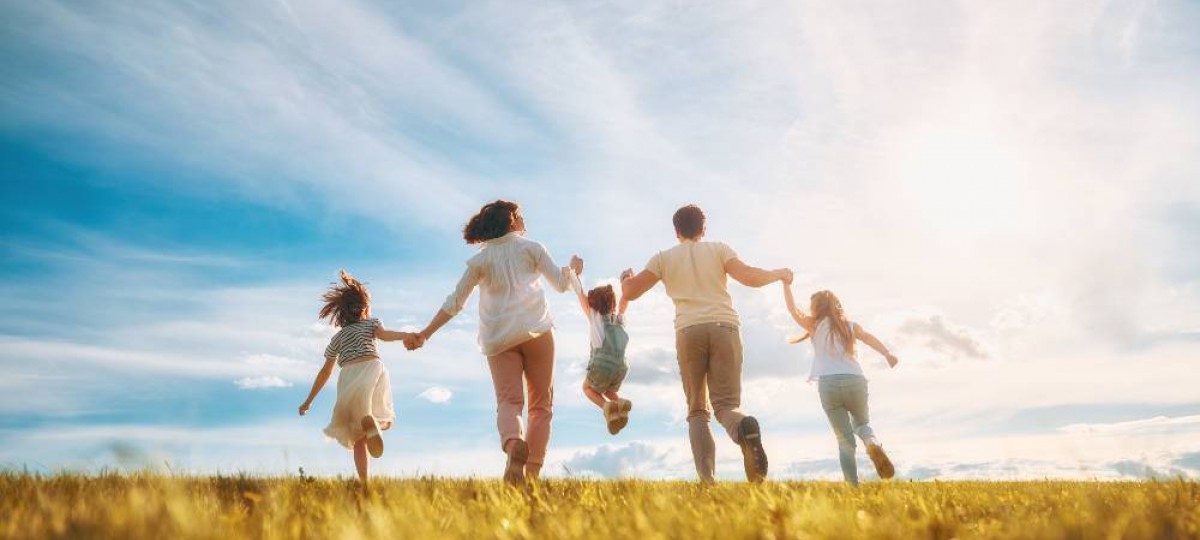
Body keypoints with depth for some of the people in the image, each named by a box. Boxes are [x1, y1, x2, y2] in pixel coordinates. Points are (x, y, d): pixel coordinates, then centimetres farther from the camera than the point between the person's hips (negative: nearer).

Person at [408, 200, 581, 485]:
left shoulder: (479, 260, 16)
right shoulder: (531, 247, 13)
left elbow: (454, 303, 11)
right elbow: (561, 284, 16)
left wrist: (425, 333, 16)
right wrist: (573, 268, 37)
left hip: (499, 338, 1)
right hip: (536, 330, -1)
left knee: (508, 400, -7)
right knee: (541, 403, 5)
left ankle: (513, 444, -40)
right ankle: (533, 471, -6)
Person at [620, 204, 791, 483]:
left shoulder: (664, 257, 17)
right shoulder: (719, 249, 15)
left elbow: (630, 292, 14)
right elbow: (748, 277, 0)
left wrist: (625, 280, 38)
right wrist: (779, 274, 19)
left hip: (689, 331, 0)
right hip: (724, 327, 0)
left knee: (698, 411, 9)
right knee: (725, 403, 1)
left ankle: (706, 479, -12)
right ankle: (745, 428, -37)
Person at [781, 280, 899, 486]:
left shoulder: (814, 325, 12)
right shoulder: (850, 325, 16)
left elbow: (793, 310, 15)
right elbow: (868, 337, -2)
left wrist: (786, 285, 21)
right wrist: (887, 353, -17)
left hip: (828, 384, -1)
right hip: (854, 381, 1)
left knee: (844, 439, 8)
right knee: (862, 423, 26)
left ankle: (852, 486, -6)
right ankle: (873, 443, -9)